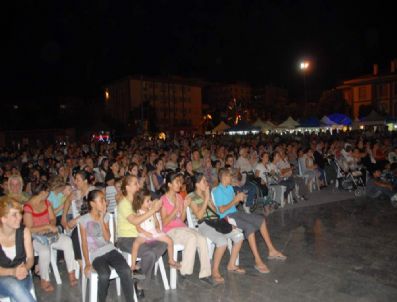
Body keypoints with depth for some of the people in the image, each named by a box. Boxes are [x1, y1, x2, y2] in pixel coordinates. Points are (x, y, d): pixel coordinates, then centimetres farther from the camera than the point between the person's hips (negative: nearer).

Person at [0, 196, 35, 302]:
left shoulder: (24, 231, -6)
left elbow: (30, 258, -2)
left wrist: (25, 268, -22)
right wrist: (12, 272, -28)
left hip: (21, 277, 1)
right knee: (13, 285, -34)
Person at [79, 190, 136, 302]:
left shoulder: (106, 216, 8)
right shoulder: (84, 219, -2)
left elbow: (107, 238, -2)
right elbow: (84, 243, -2)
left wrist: (101, 220, -8)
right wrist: (87, 263, -9)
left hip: (110, 250, 3)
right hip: (95, 255, -3)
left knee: (126, 271, -23)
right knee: (104, 275, -32)